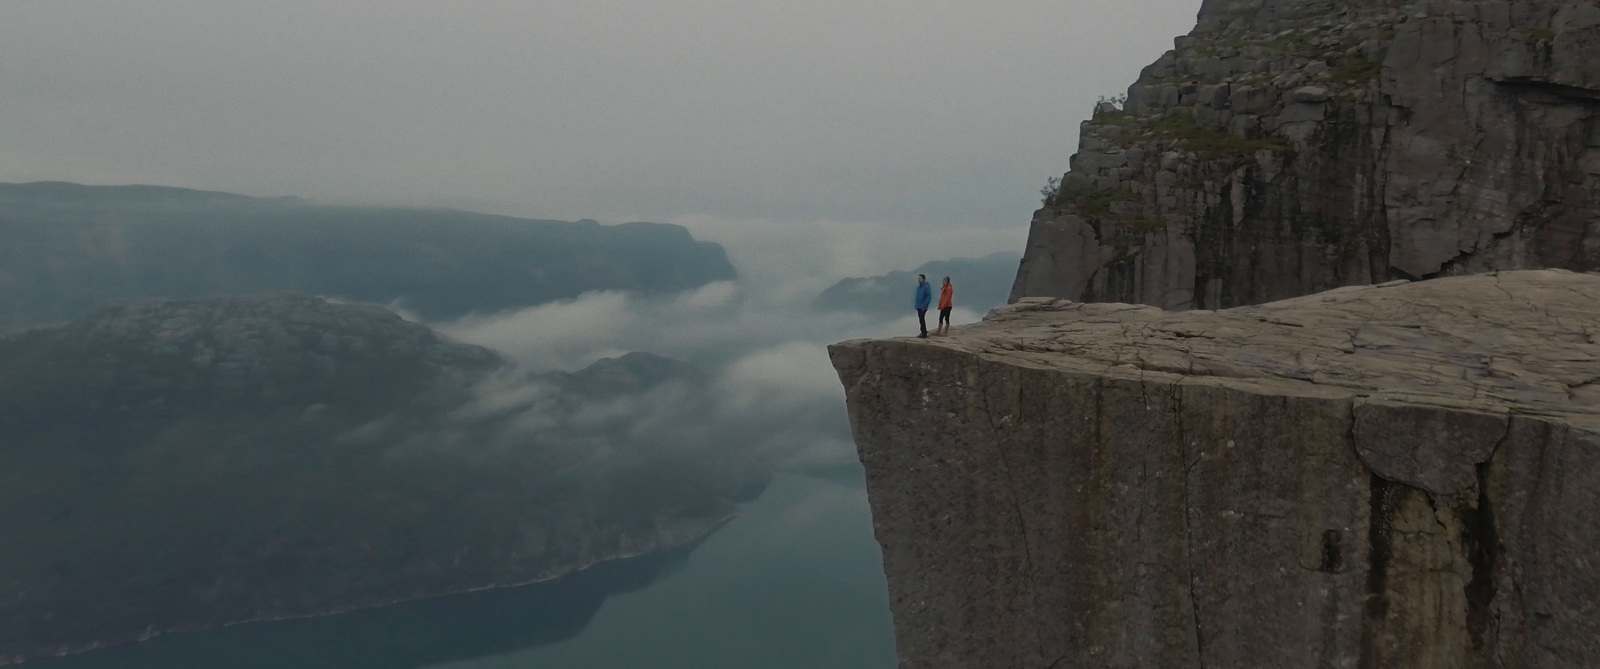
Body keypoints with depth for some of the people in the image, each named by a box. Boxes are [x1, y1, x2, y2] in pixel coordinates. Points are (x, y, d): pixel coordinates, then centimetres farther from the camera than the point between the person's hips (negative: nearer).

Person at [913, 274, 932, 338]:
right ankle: (923, 332, 18)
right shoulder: (919, 287, 13)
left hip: (923, 307, -8)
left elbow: (929, 297, -15)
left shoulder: (926, 286, -11)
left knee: (922, 319, -11)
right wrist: (916, 304, 11)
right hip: (919, 306, 8)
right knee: (920, 320, 10)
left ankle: (924, 333, -7)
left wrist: (924, 305, -19)